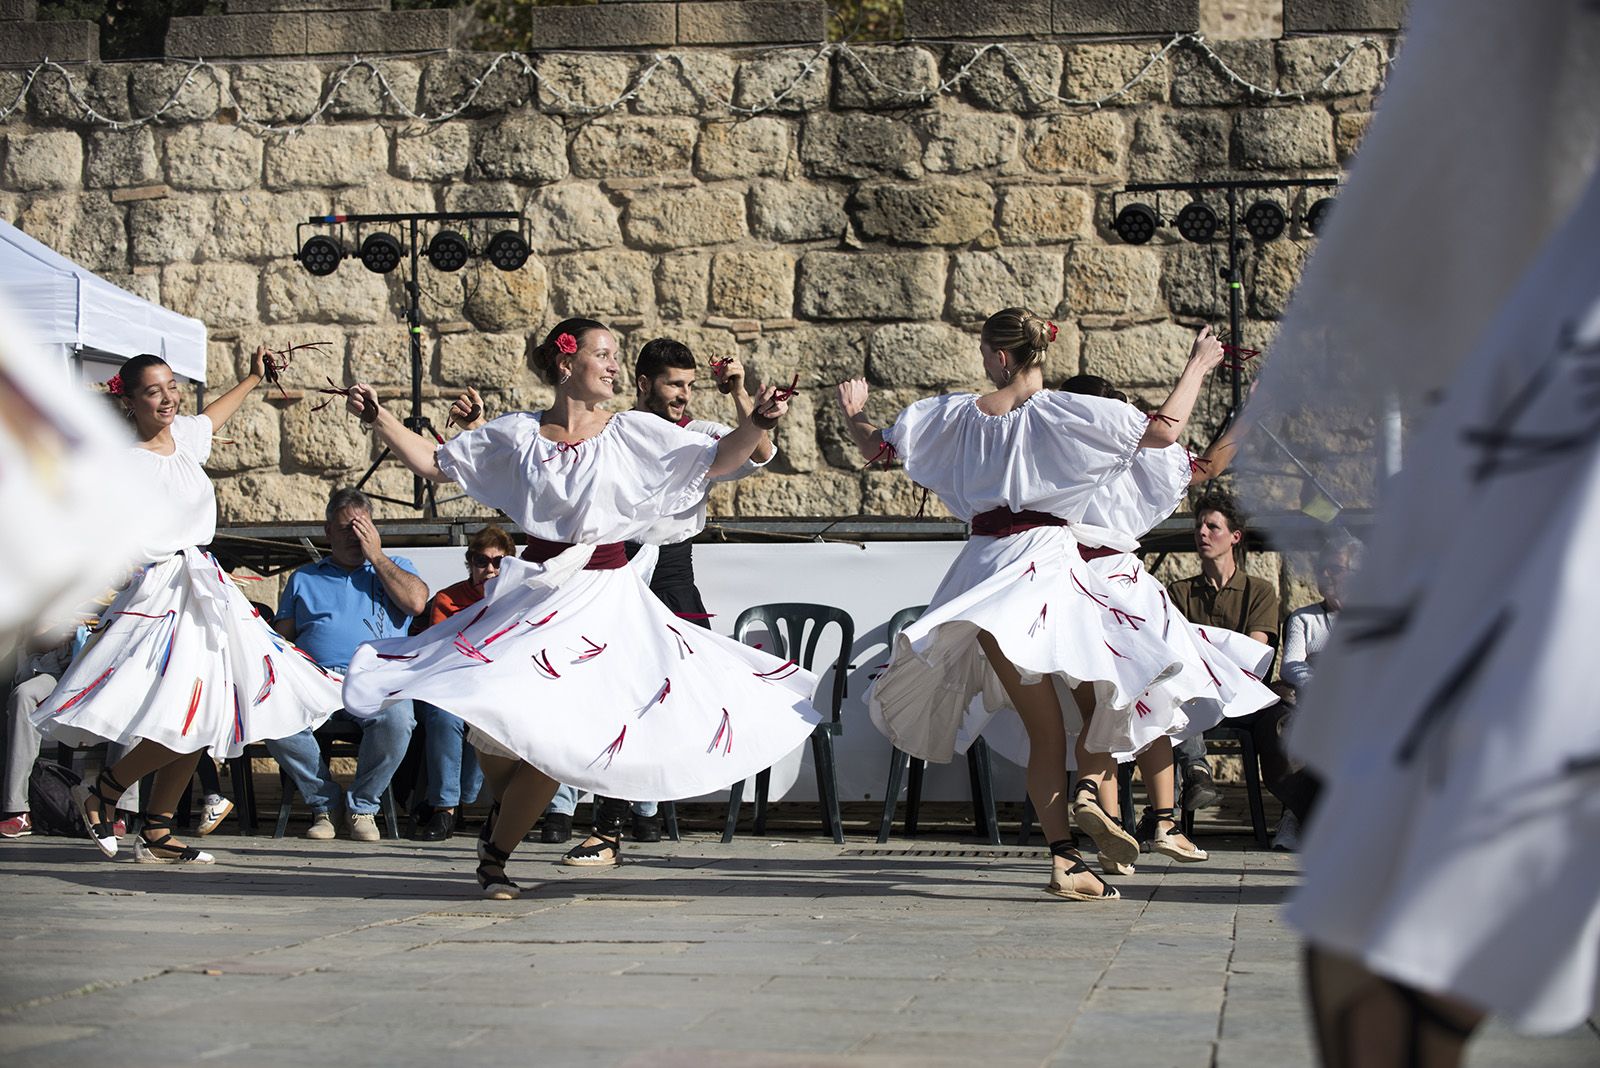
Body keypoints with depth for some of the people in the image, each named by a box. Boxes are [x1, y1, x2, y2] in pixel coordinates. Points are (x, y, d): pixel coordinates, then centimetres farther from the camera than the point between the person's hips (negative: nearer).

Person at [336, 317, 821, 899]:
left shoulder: (635, 432, 0)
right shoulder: (517, 433, 5)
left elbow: (719, 461, -2)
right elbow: (434, 463, 13)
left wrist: (757, 422, -19)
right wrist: (378, 418, 6)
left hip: (601, 595, -1)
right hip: (531, 588, 2)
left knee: (552, 728, -8)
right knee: (488, 714, -6)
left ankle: (495, 853, 13)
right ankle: (502, 811, 29)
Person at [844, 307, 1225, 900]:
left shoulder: (955, 413, 6)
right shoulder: (1063, 411, -4)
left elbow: (874, 445, 16)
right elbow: (1164, 430, -7)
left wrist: (854, 413, 38)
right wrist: (1196, 367, 7)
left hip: (986, 563, 4)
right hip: (1046, 557, -4)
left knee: (1045, 728, 5)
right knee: (1100, 699, 7)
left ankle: (1064, 857, -4)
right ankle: (1088, 796, -20)